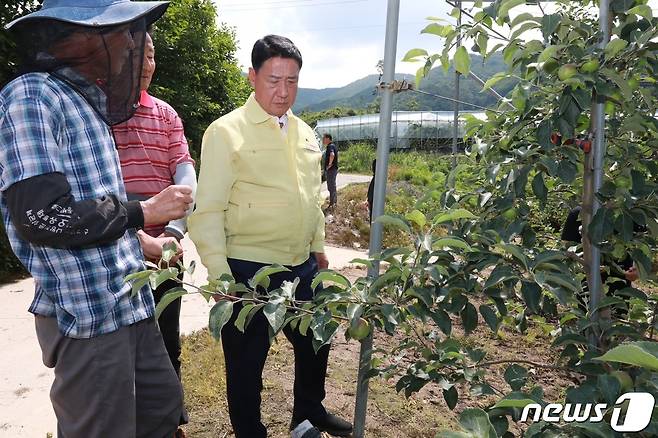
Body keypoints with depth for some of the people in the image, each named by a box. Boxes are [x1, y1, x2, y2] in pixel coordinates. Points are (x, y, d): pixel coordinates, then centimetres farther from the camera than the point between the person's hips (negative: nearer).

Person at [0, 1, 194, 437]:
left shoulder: (88, 104, 15)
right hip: (86, 311, -9)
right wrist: (142, 213, -12)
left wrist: (143, 242, 20)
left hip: (131, 300, 9)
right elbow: (43, 217, -21)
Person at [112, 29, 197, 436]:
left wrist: (172, 234, -16)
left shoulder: (166, 113, 8)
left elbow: (186, 176, -2)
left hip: (165, 248, 4)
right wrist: (138, 237, -22)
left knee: (168, 343, 16)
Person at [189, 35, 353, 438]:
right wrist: (220, 275, -16)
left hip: (303, 268, 7)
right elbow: (208, 211, -13)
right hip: (249, 271, -6)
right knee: (246, 361, 10)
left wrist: (318, 247, 18)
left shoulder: (305, 133, 10)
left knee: (315, 344, 22)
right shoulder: (226, 132, -11)